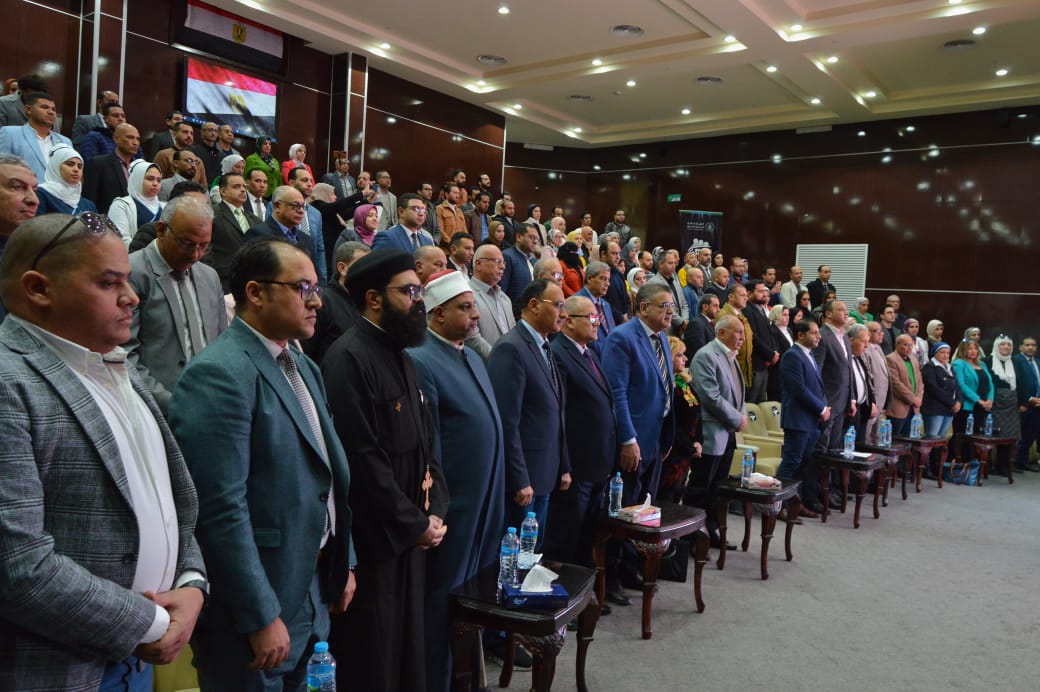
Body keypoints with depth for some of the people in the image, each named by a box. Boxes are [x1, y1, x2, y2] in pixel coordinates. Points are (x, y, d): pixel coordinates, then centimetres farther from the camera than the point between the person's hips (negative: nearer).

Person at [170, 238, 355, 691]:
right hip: (252, 609, -8)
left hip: (311, 597, 8)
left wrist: (343, 563, 14)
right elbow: (222, 509, -23)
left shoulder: (303, 366, 10)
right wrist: (261, 618, -20)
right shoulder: (219, 374, -19)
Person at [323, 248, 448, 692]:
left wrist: (435, 511, -1)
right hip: (373, 537, -8)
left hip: (412, 533, 8)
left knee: (410, 646, 20)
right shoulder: (348, 357, -17)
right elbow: (363, 457, -22)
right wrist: (416, 523, -14)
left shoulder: (400, 354, 11)